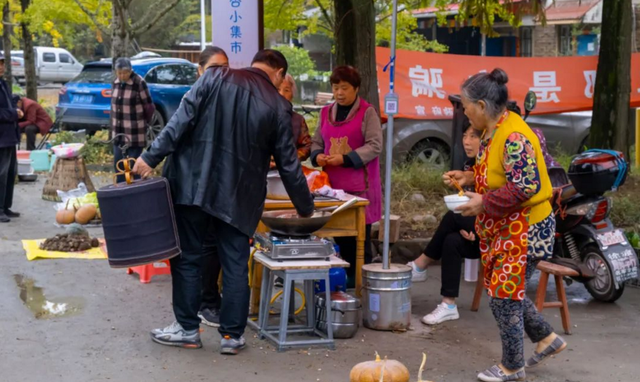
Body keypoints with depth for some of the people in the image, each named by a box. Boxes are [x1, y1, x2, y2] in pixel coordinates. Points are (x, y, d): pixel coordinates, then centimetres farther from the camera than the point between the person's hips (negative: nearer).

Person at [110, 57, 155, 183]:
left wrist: (144, 123, 6)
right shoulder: (115, 83, 5)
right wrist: (114, 125, 14)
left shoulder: (139, 83, -14)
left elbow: (149, 106, -7)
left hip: (135, 134, -6)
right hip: (119, 133, 6)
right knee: (118, 165, 13)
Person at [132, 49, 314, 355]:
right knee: (235, 265, 9)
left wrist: (151, 157, -6)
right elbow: (288, 163, 6)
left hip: (193, 184, 0)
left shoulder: (215, 78, 1)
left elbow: (182, 119, -8)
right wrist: (305, 208, 17)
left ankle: (187, 328, 16)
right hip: (238, 196, 0)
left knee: (187, 257, 10)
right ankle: (232, 335, 13)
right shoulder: (278, 107, 2)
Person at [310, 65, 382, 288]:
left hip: (359, 185, -4)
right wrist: (318, 156, -5)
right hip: (332, 184, 5)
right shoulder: (326, 113, 13)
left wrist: (345, 159, -18)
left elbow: (374, 145, -9)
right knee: (337, 232, 7)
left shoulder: (367, 112, -2)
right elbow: (317, 142, 19)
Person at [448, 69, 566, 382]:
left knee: (505, 297, 0)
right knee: (507, 290, 18)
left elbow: (527, 186, -29)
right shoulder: (494, 132, 6)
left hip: (524, 230, -10)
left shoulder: (514, 137, -25)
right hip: (504, 228, 10)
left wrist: (484, 202, -25)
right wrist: (469, 177, 6)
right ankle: (547, 339, 34)